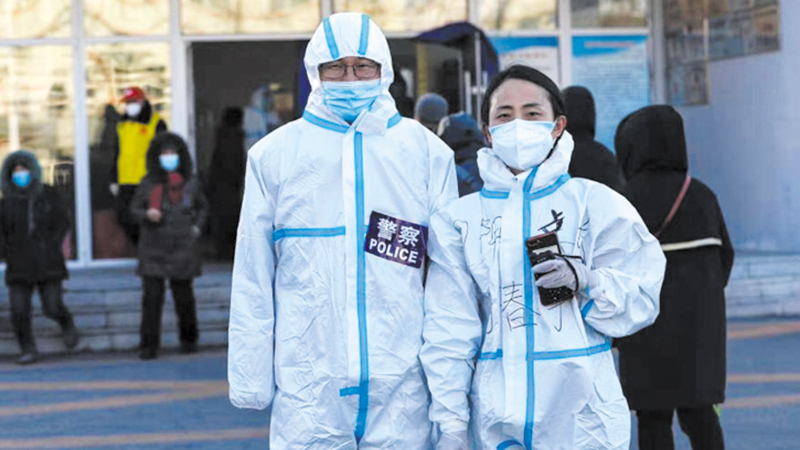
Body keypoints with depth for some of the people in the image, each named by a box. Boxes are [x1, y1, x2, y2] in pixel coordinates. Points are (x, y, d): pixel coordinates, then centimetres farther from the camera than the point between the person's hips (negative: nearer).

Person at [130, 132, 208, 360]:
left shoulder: (190, 183, 4)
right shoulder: (148, 183, -1)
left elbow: (202, 207, 19)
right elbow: (135, 208, 7)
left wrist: (196, 227, 4)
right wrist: (147, 215, -14)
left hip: (183, 247, 1)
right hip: (154, 247, -1)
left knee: (183, 294, 6)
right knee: (152, 295, -8)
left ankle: (188, 339, 27)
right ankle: (148, 345, -4)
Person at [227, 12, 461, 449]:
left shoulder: (426, 151, 8)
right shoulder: (275, 155, 6)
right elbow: (252, 279, 8)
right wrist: (250, 378, 3)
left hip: (402, 384, 1)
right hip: (307, 386, 0)